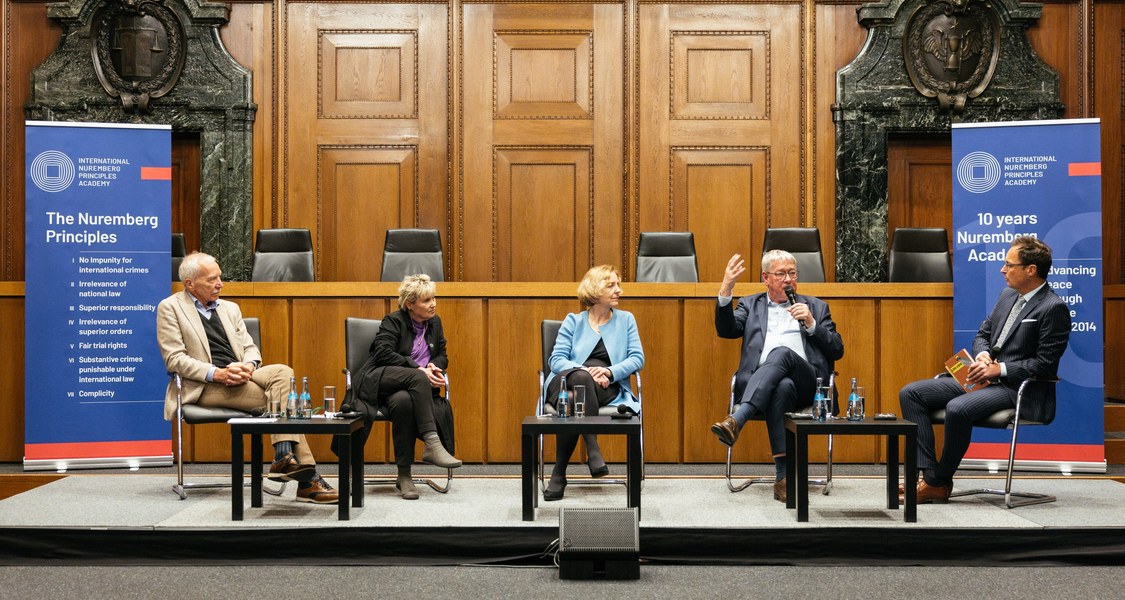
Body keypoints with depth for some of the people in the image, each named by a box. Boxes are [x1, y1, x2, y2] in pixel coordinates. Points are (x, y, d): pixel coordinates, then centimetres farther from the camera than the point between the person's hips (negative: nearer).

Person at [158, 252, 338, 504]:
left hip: (238, 376, 6)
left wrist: (249, 365, -9)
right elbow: (174, 359, -6)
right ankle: (306, 477, -25)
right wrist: (217, 373, -19)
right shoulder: (170, 308, 5)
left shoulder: (230, 308, 23)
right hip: (204, 386, -6)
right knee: (277, 399, -25)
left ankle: (283, 457, -32)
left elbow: (250, 348, 17)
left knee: (282, 372, -26)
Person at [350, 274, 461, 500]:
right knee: (417, 377, -36)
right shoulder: (393, 321, 0)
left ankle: (404, 476, -33)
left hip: (412, 388, 4)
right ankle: (432, 444, -43)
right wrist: (419, 370, -21)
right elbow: (383, 353, -15)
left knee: (403, 401, -36)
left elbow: (442, 356, 18)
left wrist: (433, 366, -7)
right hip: (378, 382, -4)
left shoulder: (434, 322, 16)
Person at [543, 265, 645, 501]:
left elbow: (637, 358, 8)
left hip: (607, 387, 0)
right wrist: (585, 371, -17)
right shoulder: (573, 321, 15)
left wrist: (610, 371, -12)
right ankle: (593, 450, -41)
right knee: (581, 378, -39)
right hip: (566, 382, 0)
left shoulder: (626, 319, 18)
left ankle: (559, 473, -33)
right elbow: (556, 359, 3)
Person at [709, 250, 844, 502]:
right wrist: (726, 290, -8)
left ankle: (737, 419, -51)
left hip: (805, 382, 0)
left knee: (782, 352, -35)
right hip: (758, 382, 0)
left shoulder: (815, 307, 26)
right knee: (782, 387, -38)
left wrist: (811, 324, 1)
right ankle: (783, 476, -43)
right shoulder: (750, 305, 26)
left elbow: (837, 351, 16)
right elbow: (726, 330, 5)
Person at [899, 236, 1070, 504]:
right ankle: (928, 474, -13)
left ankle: (939, 482, -14)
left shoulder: (1054, 308, -11)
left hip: (1018, 389, -9)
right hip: (985, 379, 9)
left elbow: (1045, 364, -15)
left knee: (958, 408, -35)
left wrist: (999, 369, -17)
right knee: (910, 393, -5)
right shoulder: (1008, 295, 14)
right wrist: (982, 355, -2)